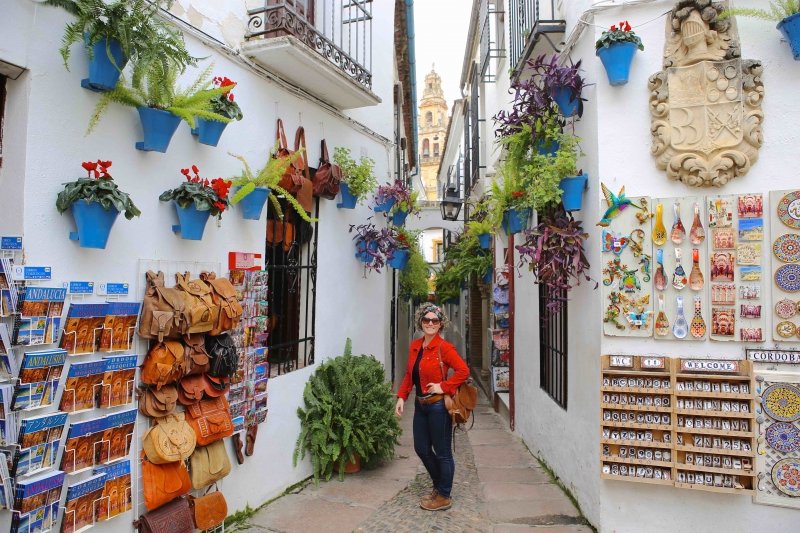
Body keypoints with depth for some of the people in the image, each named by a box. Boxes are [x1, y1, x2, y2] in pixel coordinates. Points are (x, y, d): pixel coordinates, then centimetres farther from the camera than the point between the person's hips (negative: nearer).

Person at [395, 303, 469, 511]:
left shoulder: (444, 347, -14)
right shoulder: (415, 346, 6)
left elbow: (463, 371, -21)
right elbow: (409, 374, 12)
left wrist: (443, 386, -20)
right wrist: (401, 397, 4)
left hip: (438, 406, -7)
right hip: (420, 405, 8)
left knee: (442, 452, 6)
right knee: (421, 449, 17)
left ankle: (444, 497, 23)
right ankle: (438, 486, 39)